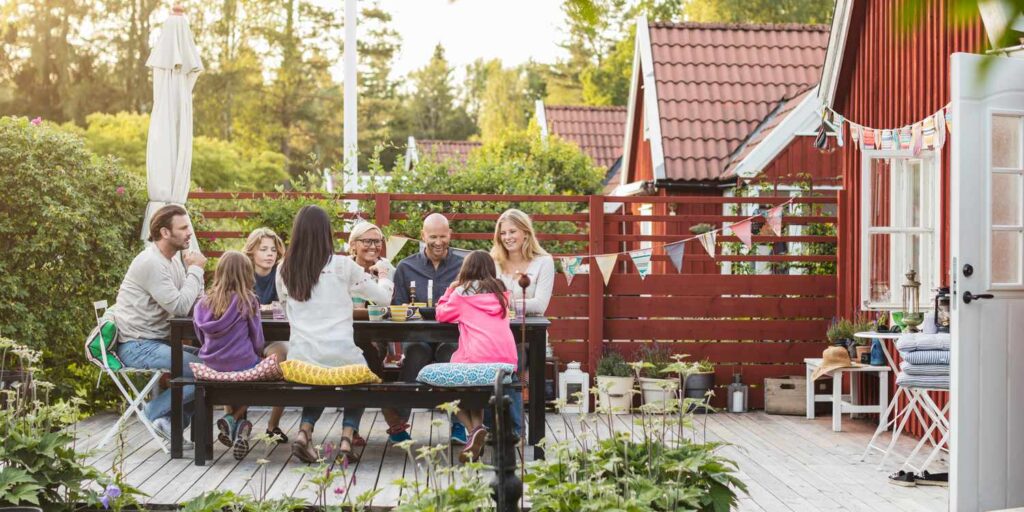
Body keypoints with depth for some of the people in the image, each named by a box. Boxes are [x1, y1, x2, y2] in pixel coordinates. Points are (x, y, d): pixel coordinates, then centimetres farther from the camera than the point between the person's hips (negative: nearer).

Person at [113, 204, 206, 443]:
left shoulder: (175, 259, 12)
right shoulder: (151, 262, -18)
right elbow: (179, 307, -23)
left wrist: (194, 269, -7)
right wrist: (195, 269, -11)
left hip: (157, 341, 10)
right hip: (137, 346, -10)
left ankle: (175, 420, 1)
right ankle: (154, 412, -4)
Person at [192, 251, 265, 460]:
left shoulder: (203, 303, 2)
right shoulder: (247, 301, -10)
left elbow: (202, 339, 13)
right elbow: (258, 341, -4)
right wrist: (256, 355, 16)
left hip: (212, 368, 5)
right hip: (243, 367, -5)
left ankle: (230, 418, 10)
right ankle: (234, 418, 2)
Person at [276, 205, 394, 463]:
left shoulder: (284, 270, 4)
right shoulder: (342, 266, -4)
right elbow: (384, 297, 6)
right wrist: (383, 276, 27)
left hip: (300, 361, 3)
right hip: (339, 357, -3)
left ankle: (305, 432, 11)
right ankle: (347, 438, 10)